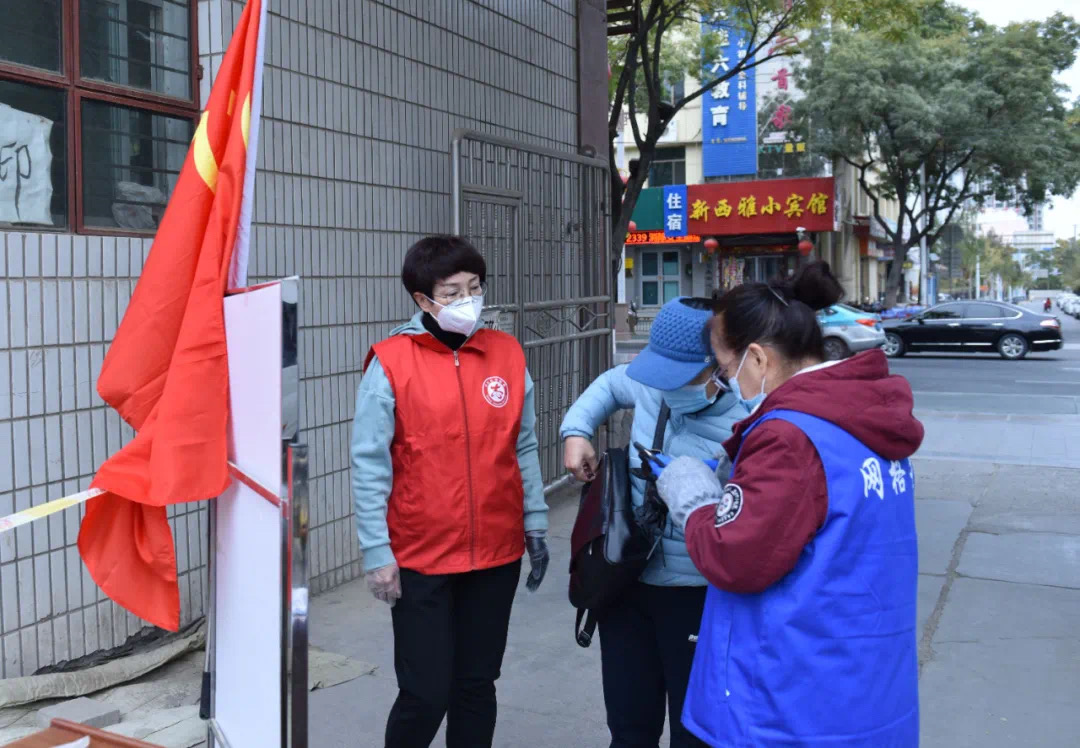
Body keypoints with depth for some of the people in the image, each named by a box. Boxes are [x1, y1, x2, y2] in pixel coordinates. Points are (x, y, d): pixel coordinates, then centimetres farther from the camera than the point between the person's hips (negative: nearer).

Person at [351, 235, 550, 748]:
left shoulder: (507, 354, 2)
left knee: (477, 685, 16)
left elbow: (524, 449, 9)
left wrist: (535, 525, 9)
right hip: (420, 559, -3)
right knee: (426, 693, 3)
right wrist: (377, 553, -10)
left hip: (498, 554, 4)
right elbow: (370, 465, -9)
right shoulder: (391, 362, -10)